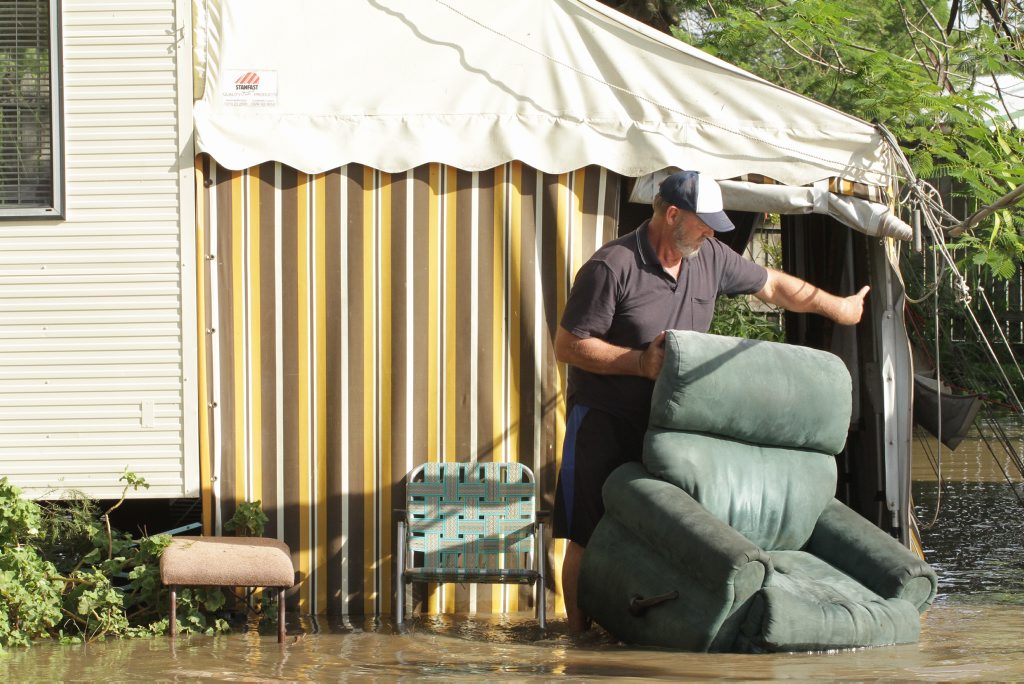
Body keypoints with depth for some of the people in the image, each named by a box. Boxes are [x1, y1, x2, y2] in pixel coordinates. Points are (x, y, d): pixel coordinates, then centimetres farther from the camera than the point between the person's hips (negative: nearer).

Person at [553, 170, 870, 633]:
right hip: (604, 419, -5)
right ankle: (579, 640, 5)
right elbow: (568, 345, -15)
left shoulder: (710, 258, 4)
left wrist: (837, 307, 27)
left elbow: (773, 286, 21)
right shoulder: (612, 267, -16)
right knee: (588, 538, -4)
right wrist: (640, 362, -20)